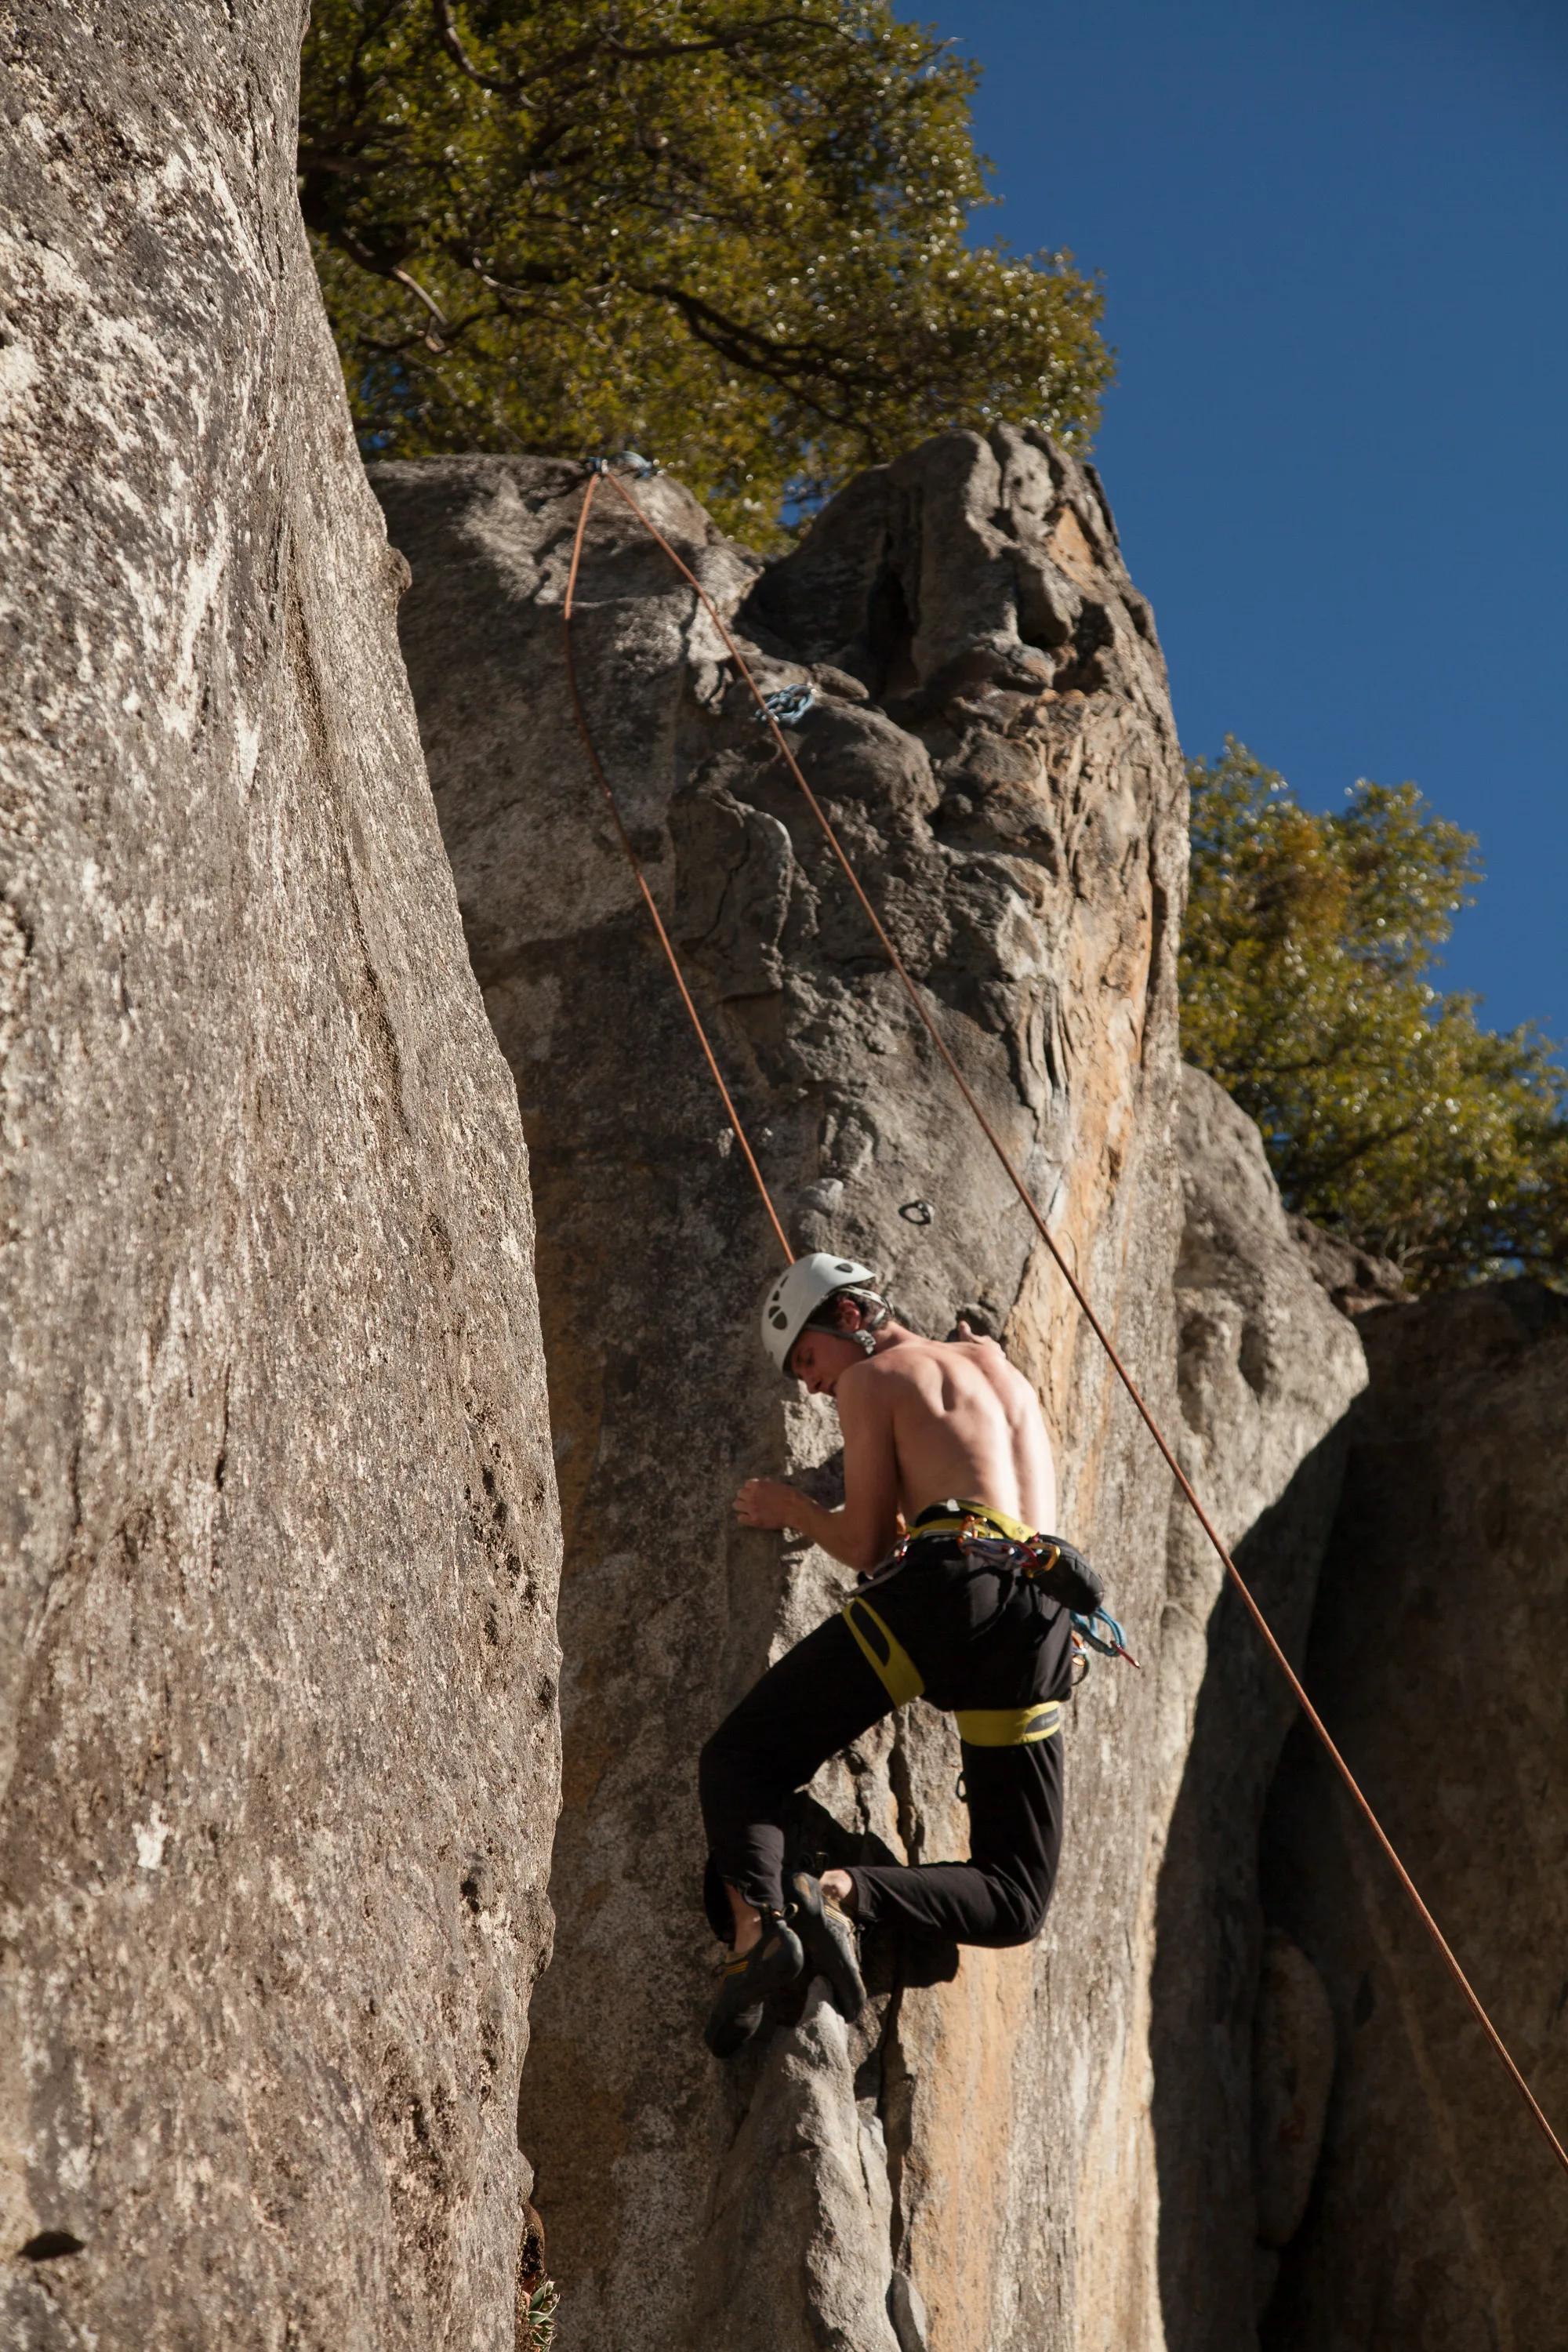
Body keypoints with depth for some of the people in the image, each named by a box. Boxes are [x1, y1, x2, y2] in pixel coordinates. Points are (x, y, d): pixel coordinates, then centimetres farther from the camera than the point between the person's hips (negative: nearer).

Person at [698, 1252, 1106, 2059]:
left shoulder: (871, 1379, 14)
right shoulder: (991, 1358, 33)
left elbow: (866, 1548, 13)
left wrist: (788, 1507, 28)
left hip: (943, 1582, -5)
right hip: (1041, 1615, 5)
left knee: (740, 1756, 7)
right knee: (1016, 1899, 11)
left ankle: (754, 1918, -21)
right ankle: (848, 1895, -16)